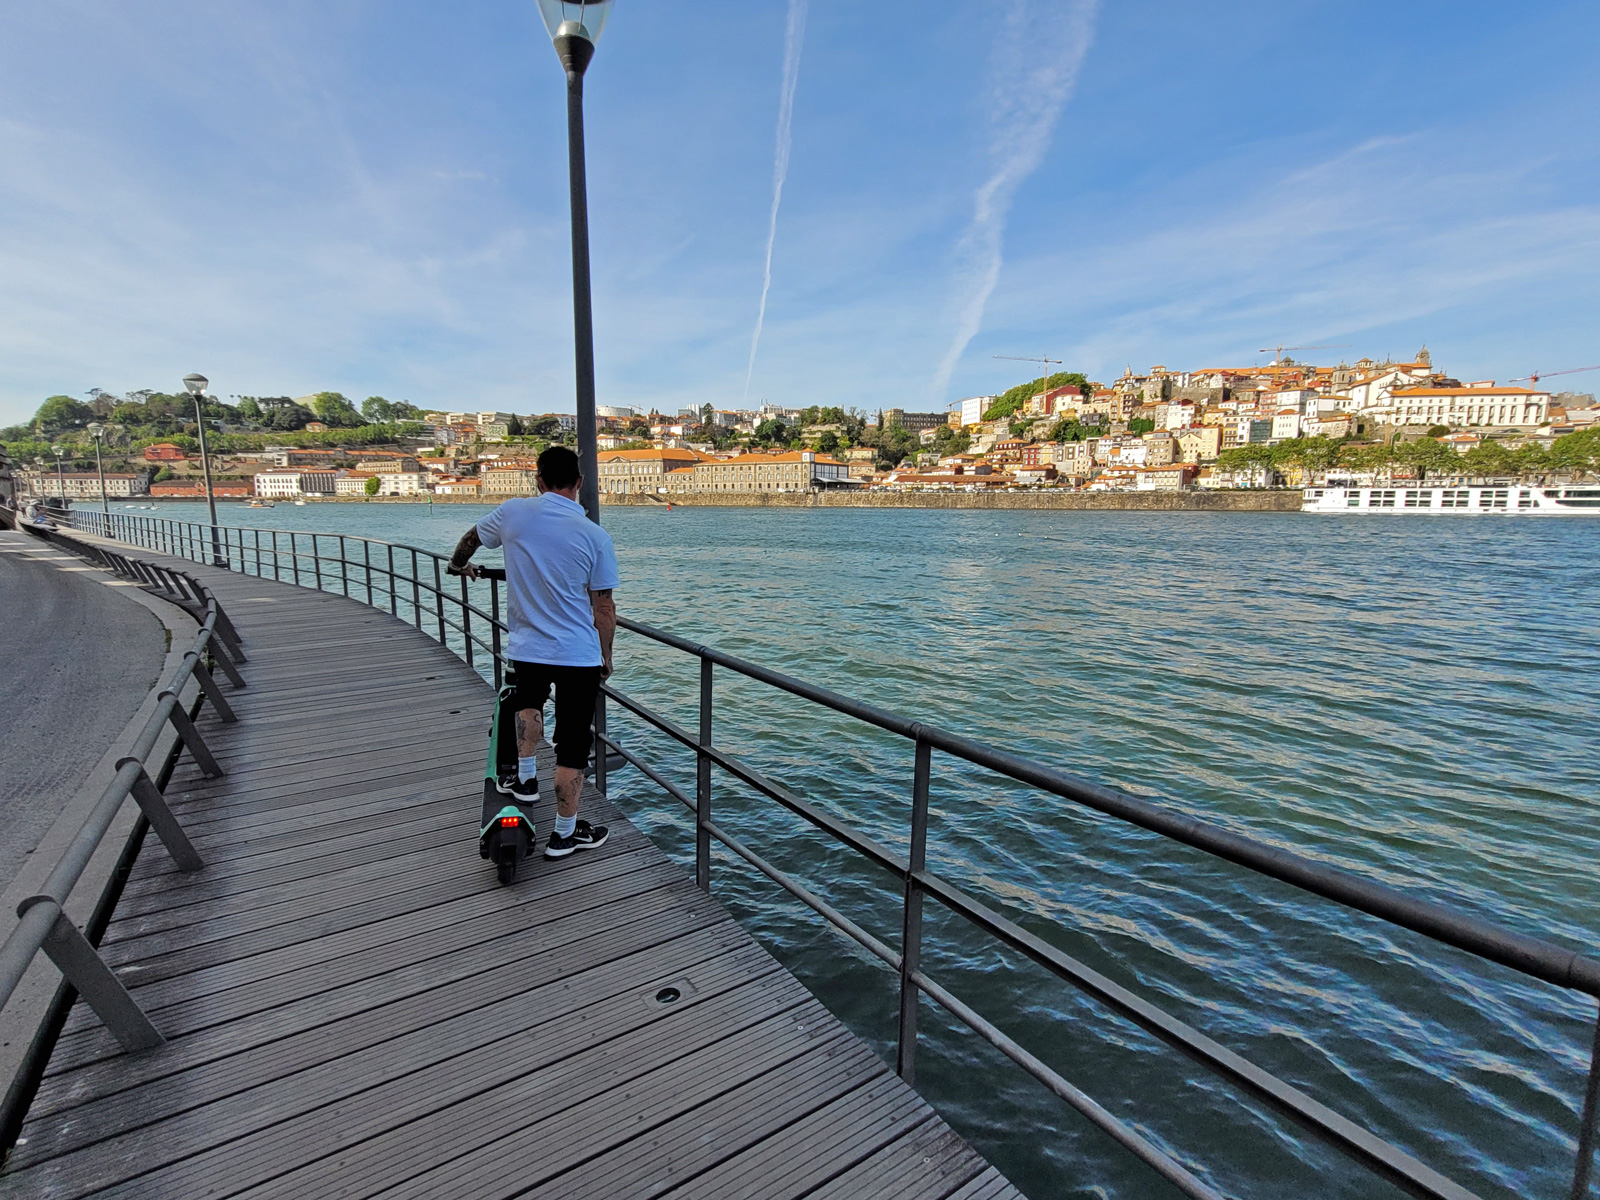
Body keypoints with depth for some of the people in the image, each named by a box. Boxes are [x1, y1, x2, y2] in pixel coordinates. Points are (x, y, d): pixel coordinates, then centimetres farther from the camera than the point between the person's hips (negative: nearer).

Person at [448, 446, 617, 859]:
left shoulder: (514, 511, -4)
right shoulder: (595, 536, -9)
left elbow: (470, 540, 17)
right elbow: (603, 607, -5)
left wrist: (458, 565, 39)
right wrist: (606, 657, 9)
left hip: (526, 650, 3)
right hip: (580, 657, -2)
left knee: (528, 700, 36)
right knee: (573, 745, 9)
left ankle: (525, 775, 34)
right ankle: (565, 833, 21)